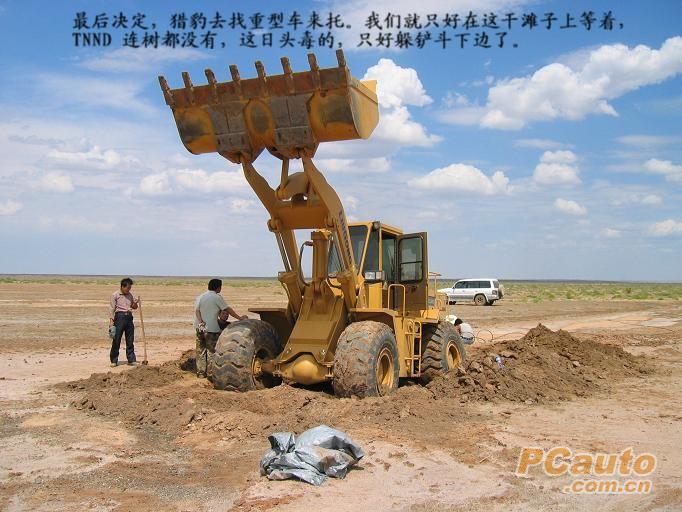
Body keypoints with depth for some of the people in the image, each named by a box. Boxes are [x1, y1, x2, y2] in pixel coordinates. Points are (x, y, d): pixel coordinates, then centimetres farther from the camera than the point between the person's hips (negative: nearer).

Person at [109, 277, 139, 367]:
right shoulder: (115, 295, -2)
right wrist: (111, 321, -12)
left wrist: (135, 303, -1)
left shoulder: (130, 295, 12)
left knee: (130, 340, 6)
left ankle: (131, 360, 12)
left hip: (129, 317, 5)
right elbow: (112, 308, -5)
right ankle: (114, 361, 7)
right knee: (116, 340, -2)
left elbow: (134, 307, 21)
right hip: (120, 316, -5)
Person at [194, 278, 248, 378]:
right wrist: (239, 317, 1)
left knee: (201, 351, 11)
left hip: (200, 328, 6)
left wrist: (200, 322, -11)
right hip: (211, 329, -6)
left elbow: (197, 310, -2)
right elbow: (228, 309, -6)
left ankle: (200, 372, 13)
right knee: (211, 351, 2)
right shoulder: (217, 297, -8)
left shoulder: (200, 297, 10)